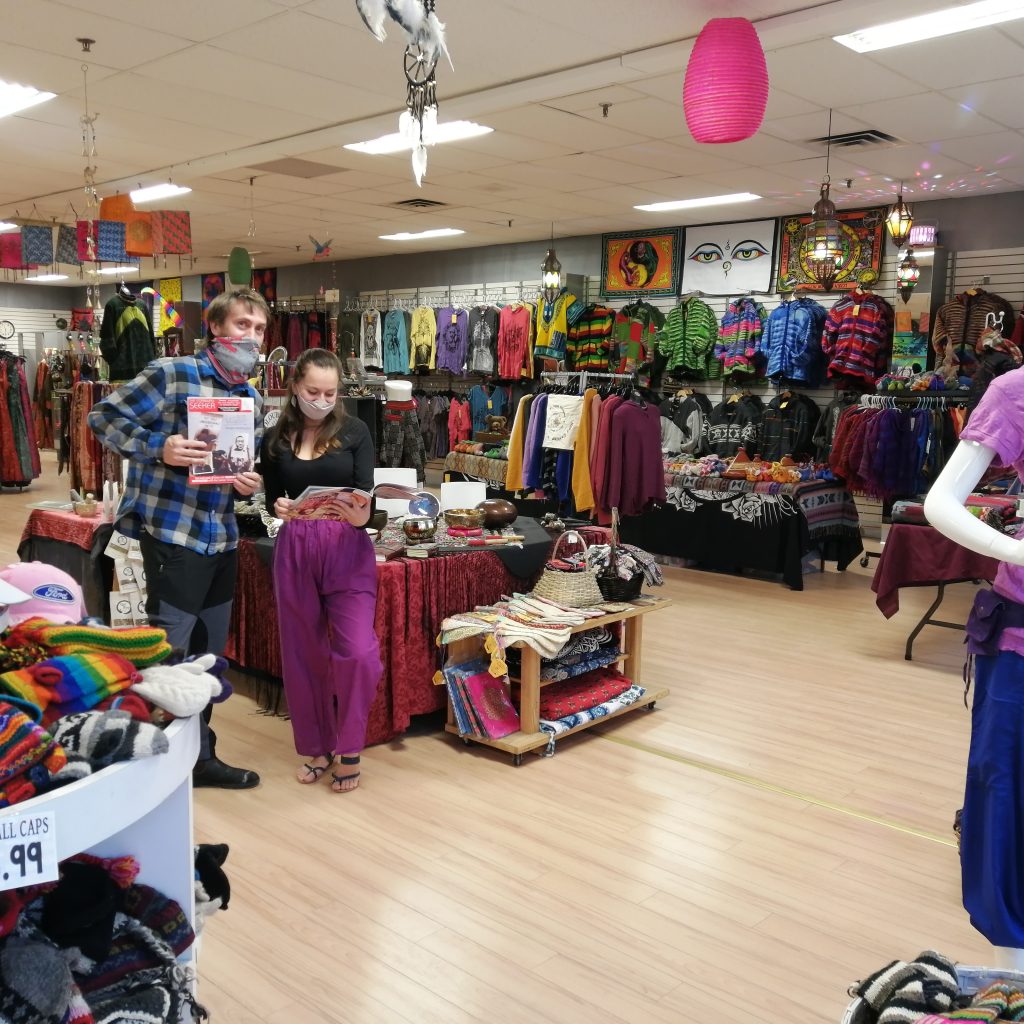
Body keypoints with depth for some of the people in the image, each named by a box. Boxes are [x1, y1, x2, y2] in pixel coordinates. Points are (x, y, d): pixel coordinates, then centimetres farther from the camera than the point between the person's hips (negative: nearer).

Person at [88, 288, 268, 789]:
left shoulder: (252, 398, 13)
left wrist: (250, 482, 1)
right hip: (171, 531, -8)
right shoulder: (171, 374, -10)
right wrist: (159, 447, -23)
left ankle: (198, 753, 29)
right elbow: (105, 416, -9)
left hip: (222, 537, 8)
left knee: (208, 652, 15)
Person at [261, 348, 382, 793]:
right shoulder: (277, 438, 5)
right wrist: (278, 508, -14)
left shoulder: (354, 431, -1)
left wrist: (360, 515, -29)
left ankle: (349, 748, 9)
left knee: (358, 652, -12)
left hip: (347, 549, -2)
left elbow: (366, 495, -8)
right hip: (294, 551, 3)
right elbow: (271, 499, 9)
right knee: (302, 654, 9)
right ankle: (316, 746, 27)